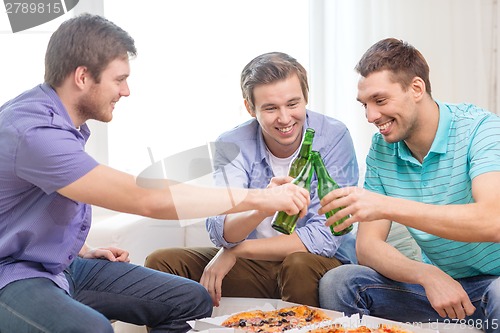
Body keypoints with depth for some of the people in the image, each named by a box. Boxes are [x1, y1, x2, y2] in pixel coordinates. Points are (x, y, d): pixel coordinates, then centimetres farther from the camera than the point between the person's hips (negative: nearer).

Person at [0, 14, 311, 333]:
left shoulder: (61, 120, 5)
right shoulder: (34, 132, -27)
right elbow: (147, 199, -32)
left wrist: (83, 252, 7)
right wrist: (258, 198, -27)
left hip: (64, 263, 10)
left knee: (193, 300, 0)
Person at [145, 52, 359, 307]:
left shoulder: (334, 138, -15)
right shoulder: (232, 145, -8)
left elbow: (326, 237, -21)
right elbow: (220, 233, -20)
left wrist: (234, 251, -17)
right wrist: (261, 207, -42)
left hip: (323, 263, -3)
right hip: (255, 265, 3)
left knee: (300, 265, -36)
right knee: (161, 262, -11)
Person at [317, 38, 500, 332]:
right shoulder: (382, 150, 1)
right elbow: (367, 246, -4)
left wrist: (388, 206, -37)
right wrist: (427, 275, -24)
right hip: (437, 280, 5)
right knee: (338, 283, -13)